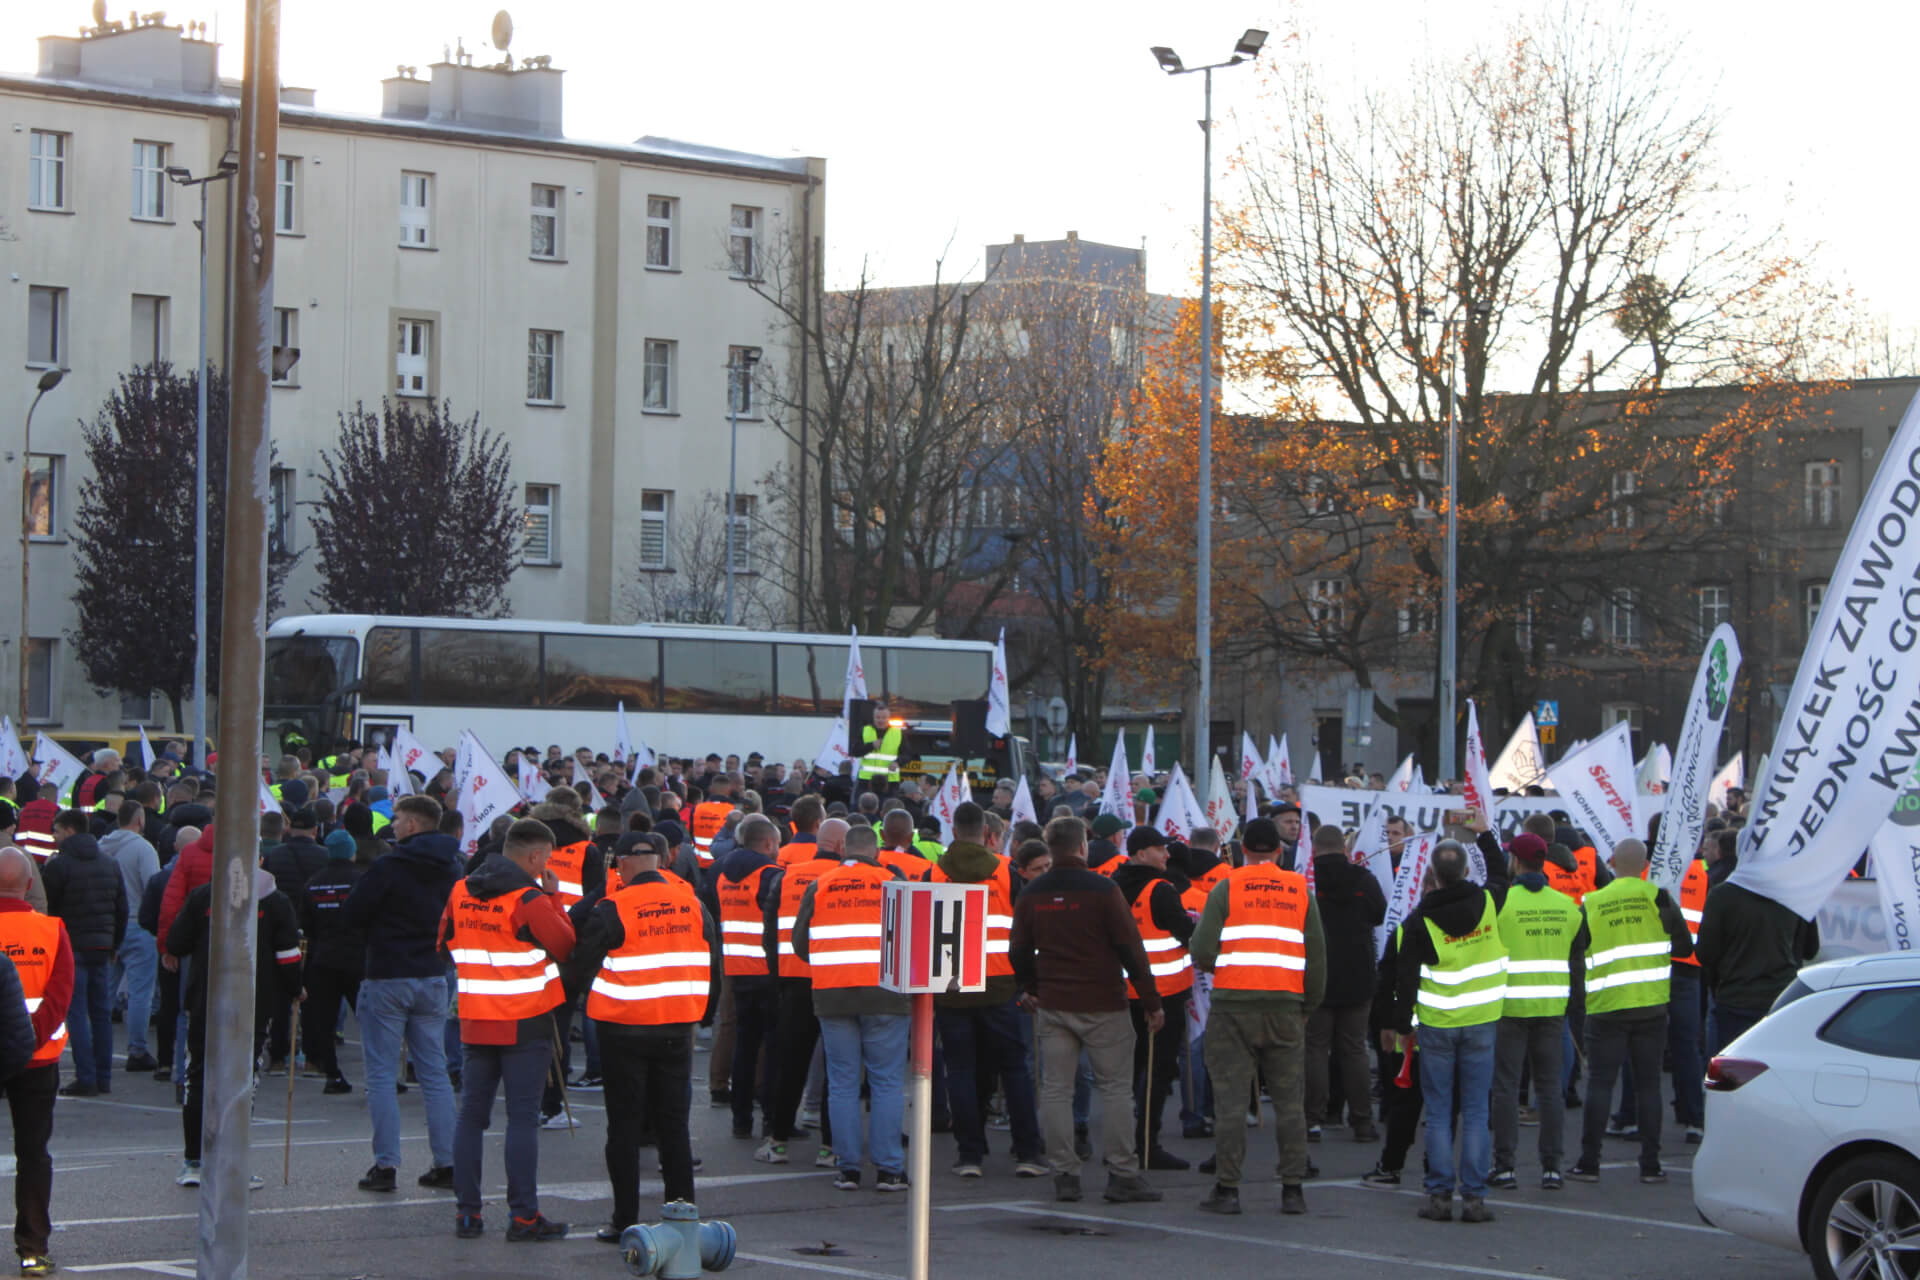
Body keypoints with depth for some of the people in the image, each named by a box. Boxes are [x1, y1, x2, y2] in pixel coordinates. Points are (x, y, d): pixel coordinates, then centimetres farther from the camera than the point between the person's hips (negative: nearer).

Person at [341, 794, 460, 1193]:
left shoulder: (387, 867, -14)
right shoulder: (451, 868, 5)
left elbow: (349, 917, -8)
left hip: (386, 979, -5)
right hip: (433, 978, 6)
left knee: (382, 1074, 0)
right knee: (435, 1072, 11)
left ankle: (386, 1164, -4)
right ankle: (445, 1163, 9)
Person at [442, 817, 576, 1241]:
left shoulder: (460, 893, 5)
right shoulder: (529, 900, -15)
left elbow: (447, 944, 17)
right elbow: (565, 947, -6)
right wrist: (553, 897, 2)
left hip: (475, 1022, 5)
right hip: (526, 1023, -5)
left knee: (471, 1114, 9)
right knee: (523, 1116, -3)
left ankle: (467, 1212, 10)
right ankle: (523, 1214, -3)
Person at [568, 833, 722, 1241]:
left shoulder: (612, 910, -12)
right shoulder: (693, 905, 2)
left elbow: (581, 967, -7)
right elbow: (713, 966, 10)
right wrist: (700, 1015, 21)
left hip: (625, 1030, -4)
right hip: (678, 1030, 4)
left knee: (624, 1126, 4)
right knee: (673, 1124, 11)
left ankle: (626, 1220, 4)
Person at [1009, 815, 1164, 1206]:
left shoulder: (1031, 895, 4)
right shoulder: (1103, 890, -9)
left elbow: (1019, 951, 14)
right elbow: (1131, 949, -9)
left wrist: (1031, 990, 31)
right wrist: (1151, 1002, -2)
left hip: (1053, 1007, 4)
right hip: (1103, 1006, -4)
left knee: (1056, 1090, 6)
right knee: (1116, 1088, 2)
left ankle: (1063, 1174, 4)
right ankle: (1122, 1174, 0)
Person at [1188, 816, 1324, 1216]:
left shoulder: (1226, 888, -2)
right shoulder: (1300, 890, 6)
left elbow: (1202, 952, -7)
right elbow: (1317, 954, 8)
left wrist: (1215, 965, 15)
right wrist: (1309, 1005, 18)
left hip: (1233, 1003, -2)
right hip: (1286, 1007, 2)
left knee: (1230, 1098, 2)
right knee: (1289, 1101, 7)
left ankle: (1227, 1188, 2)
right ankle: (1293, 1189, 6)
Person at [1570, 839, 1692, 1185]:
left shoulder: (1592, 903, -1)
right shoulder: (1656, 896, -2)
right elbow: (1685, 946, 3)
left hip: (1606, 1005, 0)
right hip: (1651, 1004, 0)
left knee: (1599, 1083, 4)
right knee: (1648, 1084, 6)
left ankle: (1589, 1162, 3)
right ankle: (1651, 1164, 6)